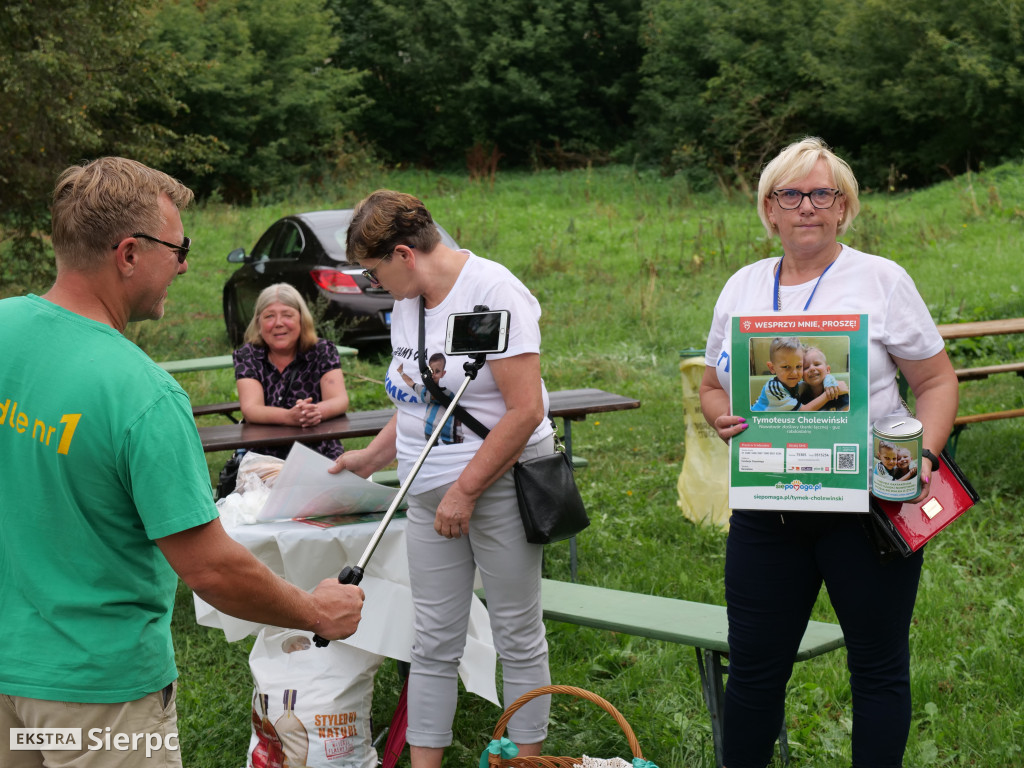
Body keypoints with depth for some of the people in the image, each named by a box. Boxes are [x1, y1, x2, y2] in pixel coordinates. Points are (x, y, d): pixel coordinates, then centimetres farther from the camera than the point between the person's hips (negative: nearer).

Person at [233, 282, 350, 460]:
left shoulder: (322, 351, 3)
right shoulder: (247, 356, 2)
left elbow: (340, 400, -9)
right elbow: (250, 409, -13)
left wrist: (317, 411, -34)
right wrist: (289, 417, -34)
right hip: (265, 459, 1)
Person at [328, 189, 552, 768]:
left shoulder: (492, 293, -13)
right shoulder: (407, 303, 11)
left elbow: (525, 410, -19)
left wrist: (465, 491, -17)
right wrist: (370, 459, 17)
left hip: (500, 486, -7)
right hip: (431, 495, 7)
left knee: (518, 636, 5)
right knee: (433, 642, 8)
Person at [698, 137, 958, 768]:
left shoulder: (881, 279, -3)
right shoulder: (743, 287, 9)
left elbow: (937, 382, 0)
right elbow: (713, 386, 17)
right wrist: (722, 418, -6)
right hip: (765, 510, 3)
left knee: (879, 667, 7)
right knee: (753, 667, 8)